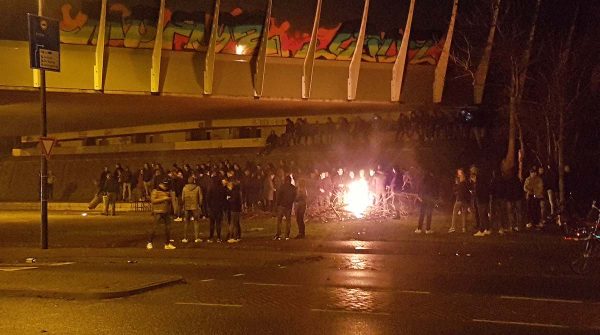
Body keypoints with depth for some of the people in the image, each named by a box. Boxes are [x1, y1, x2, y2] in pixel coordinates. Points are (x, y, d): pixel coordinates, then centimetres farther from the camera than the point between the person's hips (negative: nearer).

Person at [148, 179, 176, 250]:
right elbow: (153, 200, -14)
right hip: (158, 212, -6)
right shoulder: (155, 191, -2)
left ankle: (167, 244, 14)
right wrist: (163, 199, -18)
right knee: (155, 227, -9)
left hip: (166, 212, 6)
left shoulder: (167, 192, 15)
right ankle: (149, 243, -1)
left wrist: (169, 199, 1)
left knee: (168, 228, 6)